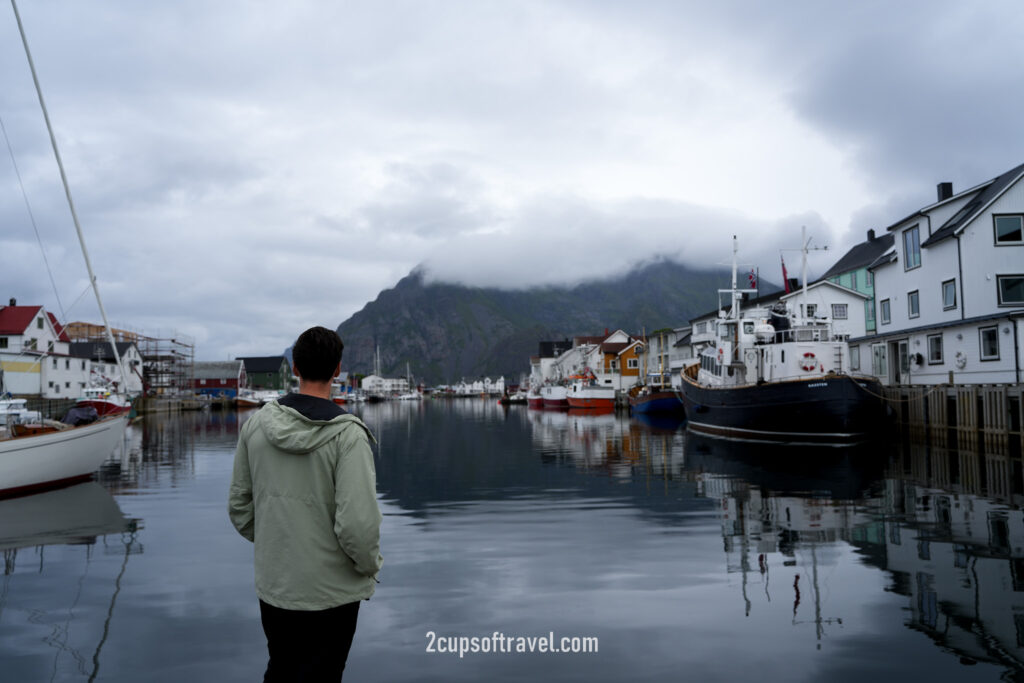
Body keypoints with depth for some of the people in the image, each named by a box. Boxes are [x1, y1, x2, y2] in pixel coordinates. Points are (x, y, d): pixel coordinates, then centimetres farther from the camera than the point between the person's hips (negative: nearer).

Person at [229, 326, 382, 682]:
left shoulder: (256, 424, -4)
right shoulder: (347, 435, -20)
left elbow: (238, 507, 4)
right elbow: (357, 523, -25)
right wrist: (370, 566, -6)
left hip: (271, 587, 5)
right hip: (330, 593, -5)